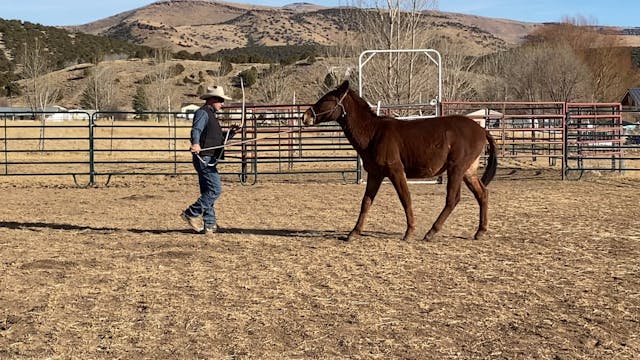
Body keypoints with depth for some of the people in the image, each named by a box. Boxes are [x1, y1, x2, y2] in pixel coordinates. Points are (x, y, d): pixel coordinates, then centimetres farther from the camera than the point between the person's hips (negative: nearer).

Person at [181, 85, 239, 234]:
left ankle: (209, 225, 14)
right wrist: (195, 143, -46)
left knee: (208, 192, 10)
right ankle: (192, 213, -7)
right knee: (215, 189, -13)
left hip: (210, 160, 10)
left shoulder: (211, 115, 23)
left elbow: (218, 139, 30)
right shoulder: (202, 113, -9)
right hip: (204, 159, -10)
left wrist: (230, 132, 15)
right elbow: (196, 130, -27)